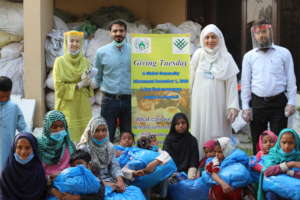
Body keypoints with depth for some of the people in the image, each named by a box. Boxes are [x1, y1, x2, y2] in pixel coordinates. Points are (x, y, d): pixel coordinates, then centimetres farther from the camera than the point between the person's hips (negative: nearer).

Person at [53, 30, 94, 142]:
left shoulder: (85, 62, 10)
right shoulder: (60, 62, -1)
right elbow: (59, 87, -7)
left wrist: (87, 84, -8)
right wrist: (79, 85, -12)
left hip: (83, 107, 3)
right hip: (67, 108, -3)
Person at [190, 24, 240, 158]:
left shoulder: (226, 58, 1)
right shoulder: (198, 55, 5)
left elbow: (232, 84, -4)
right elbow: (192, 80, 10)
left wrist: (233, 106, -10)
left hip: (218, 104, -1)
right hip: (201, 103, 2)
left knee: (218, 135, -2)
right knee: (201, 133, 3)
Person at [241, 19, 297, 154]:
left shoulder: (284, 53, 3)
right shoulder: (249, 56, 7)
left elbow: (291, 79, 3)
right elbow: (245, 83, 7)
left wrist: (291, 102, -6)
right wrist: (246, 107, 1)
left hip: (279, 102, -2)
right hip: (257, 103, 2)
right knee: (258, 142, 8)